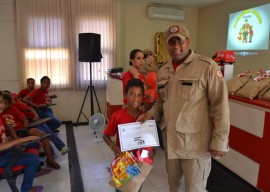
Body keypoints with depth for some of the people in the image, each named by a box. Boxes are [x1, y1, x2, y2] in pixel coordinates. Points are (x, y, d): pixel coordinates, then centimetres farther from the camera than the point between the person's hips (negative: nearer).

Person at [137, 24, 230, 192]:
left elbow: (220, 105, -13)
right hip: (170, 141, 6)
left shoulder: (207, 66, -13)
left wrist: (219, 141, -13)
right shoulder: (163, 71, 7)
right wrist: (151, 114, -1)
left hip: (196, 144, -5)